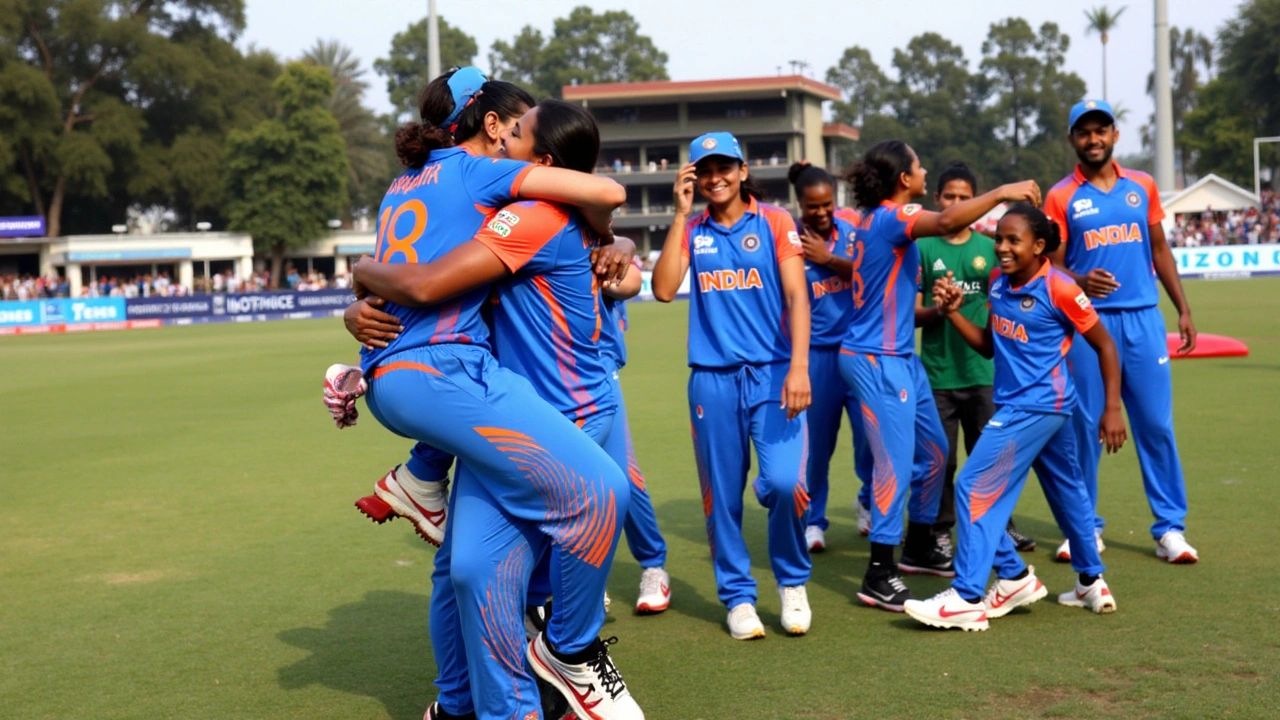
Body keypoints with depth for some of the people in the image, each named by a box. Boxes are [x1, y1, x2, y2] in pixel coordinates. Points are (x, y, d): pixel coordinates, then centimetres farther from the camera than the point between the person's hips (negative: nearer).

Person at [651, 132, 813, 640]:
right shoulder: (691, 230, 10)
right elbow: (664, 289, -5)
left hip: (773, 373, -2)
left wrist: (799, 367, -16)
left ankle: (792, 583, 9)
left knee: (785, 482, -16)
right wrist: (681, 215, -5)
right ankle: (738, 595, 20)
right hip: (713, 378, 2)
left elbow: (797, 296, -4)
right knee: (722, 495, 3)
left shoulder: (774, 222, 4)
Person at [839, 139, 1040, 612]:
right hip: (877, 361, -11)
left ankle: (918, 547, 32)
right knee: (897, 462, -9)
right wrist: (1001, 193, -28)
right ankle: (879, 576, -3)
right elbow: (947, 222, -35)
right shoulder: (892, 217, -17)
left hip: (901, 357, 11)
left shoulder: (878, 218, 13)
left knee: (933, 451, 18)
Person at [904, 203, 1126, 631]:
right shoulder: (998, 284, 5)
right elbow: (988, 347, 14)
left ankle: (968, 599, -8)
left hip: (1036, 406, -9)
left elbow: (1105, 346, -8)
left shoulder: (1058, 289, -15)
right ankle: (1092, 583, 35)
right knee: (1066, 490, 20)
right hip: (1016, 404, 9)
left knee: (976, 488, -11)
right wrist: (952, 312, 0)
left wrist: (1113, 410, -9)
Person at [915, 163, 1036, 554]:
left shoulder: (989, 248, 8)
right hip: (937, 373, -2)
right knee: (940, 459, 3)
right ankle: (940, 530, 15)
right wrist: (937, 310, -19)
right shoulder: (922, 248, 1)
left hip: (983, 371, 2)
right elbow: (912, 312, -1)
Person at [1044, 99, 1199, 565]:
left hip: (1143, 318, 2)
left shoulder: (1142, 186, 10)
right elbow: (1052, 267, -1)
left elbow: (1159, 250, 15)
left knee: (1156, 424, 1)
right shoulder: (1060, 198, 1)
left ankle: (1170, 527, 8)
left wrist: (1183, 310, 10)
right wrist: (1080, 281, -23)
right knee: (1084, 425, 2)